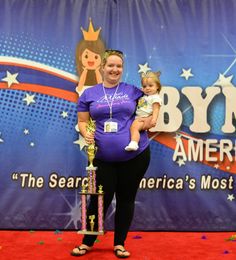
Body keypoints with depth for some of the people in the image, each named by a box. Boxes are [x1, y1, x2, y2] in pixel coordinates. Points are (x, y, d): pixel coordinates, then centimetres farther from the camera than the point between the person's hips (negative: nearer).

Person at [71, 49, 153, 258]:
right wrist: (86, 133, -13)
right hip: (103, 158, 0)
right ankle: (87, 242, 25)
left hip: (135, 156, 1)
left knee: (126, 199, 10)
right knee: (99, 199, 4)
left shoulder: (132, 91, 5)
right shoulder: (89, 94, 6)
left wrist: (151, 118, -7)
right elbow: (82, 121, 8)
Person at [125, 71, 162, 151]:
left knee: (134, 127, -30)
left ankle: (134, 143, -42)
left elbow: (156, 110, -13)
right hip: (137, 118, 10)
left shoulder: (155, 98, -2)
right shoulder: (143, 97, 24)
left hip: (144, 118, -10)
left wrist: (154, 119, -29)